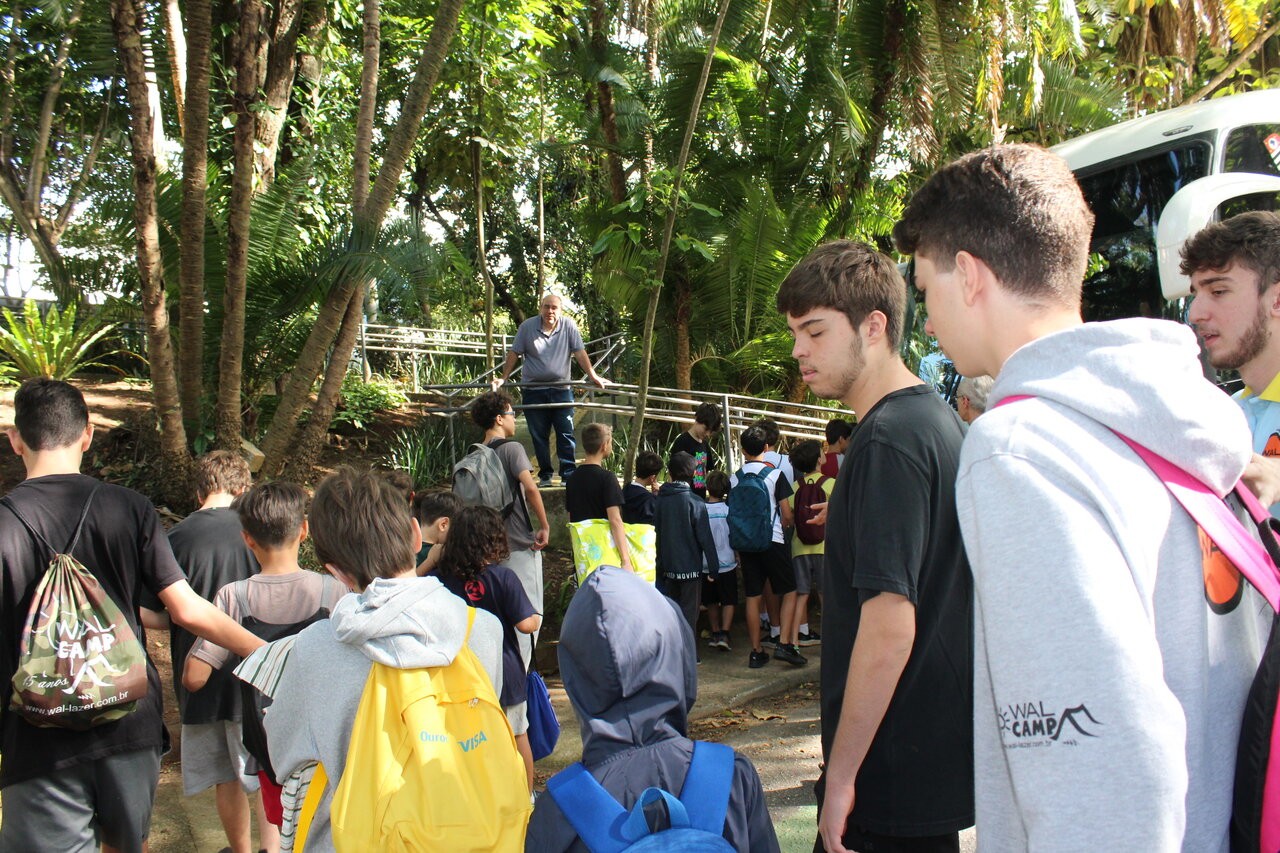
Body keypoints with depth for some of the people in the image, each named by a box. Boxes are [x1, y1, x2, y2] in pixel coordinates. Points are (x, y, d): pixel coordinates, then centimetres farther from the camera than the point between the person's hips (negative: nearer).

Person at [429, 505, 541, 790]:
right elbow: (525, 623, -18)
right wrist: (537, 618, 5)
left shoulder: (436, 579, -8)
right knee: (518, 734, 17)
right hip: (504, 671, -1)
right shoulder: (502, 577, -16)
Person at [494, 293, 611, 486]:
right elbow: (514, 354, 3)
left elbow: (580, 353, -4)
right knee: (539, 437, 7)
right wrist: (503, 379, 2)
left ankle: (568, 475, 7)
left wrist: (593, 376, -11)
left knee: (566, 434, 0)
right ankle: (545, 475, 17)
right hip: (533, 390, 0)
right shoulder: (527, 326, -3)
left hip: (561, 389, 0)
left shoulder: (568, 325, -4)